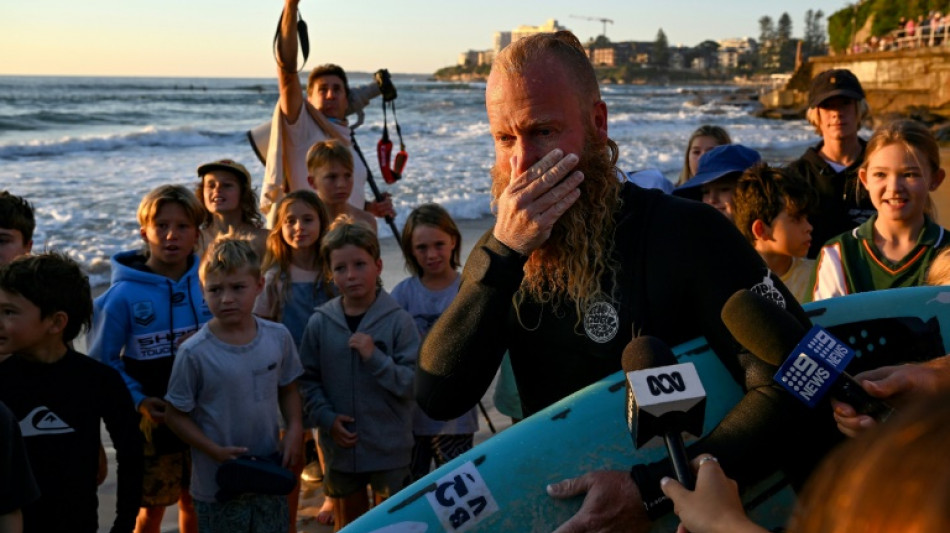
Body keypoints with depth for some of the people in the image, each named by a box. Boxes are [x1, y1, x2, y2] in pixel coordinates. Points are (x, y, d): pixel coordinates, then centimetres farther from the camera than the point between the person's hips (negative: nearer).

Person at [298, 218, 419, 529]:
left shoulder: (398, 320, -11)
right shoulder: (320, 323, -4)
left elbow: (413, 382, -14)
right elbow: (308, 381, 0)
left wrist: (375, 357, -24)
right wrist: (327, 418, -13)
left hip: (390, 448, -2)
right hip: (340, 446, 3)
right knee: (346, 523, 21)